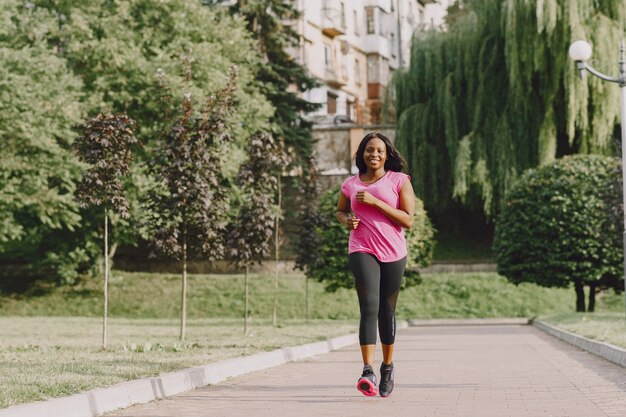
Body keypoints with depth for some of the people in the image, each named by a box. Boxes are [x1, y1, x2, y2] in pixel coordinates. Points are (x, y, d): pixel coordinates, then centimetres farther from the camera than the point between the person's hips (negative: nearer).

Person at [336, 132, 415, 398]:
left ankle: (387, 367, 30)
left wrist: (375, 202, -13)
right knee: (369, 308, -18)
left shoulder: (399, 181, 1)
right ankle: (368, 373, -28)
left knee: (387, 312, 9)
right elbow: (340, 210, 27)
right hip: (362, 251, 0)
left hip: (393, 253, 0)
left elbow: (408, 220, -6)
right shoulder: (350, 185, 9)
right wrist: (346, 220, 3)